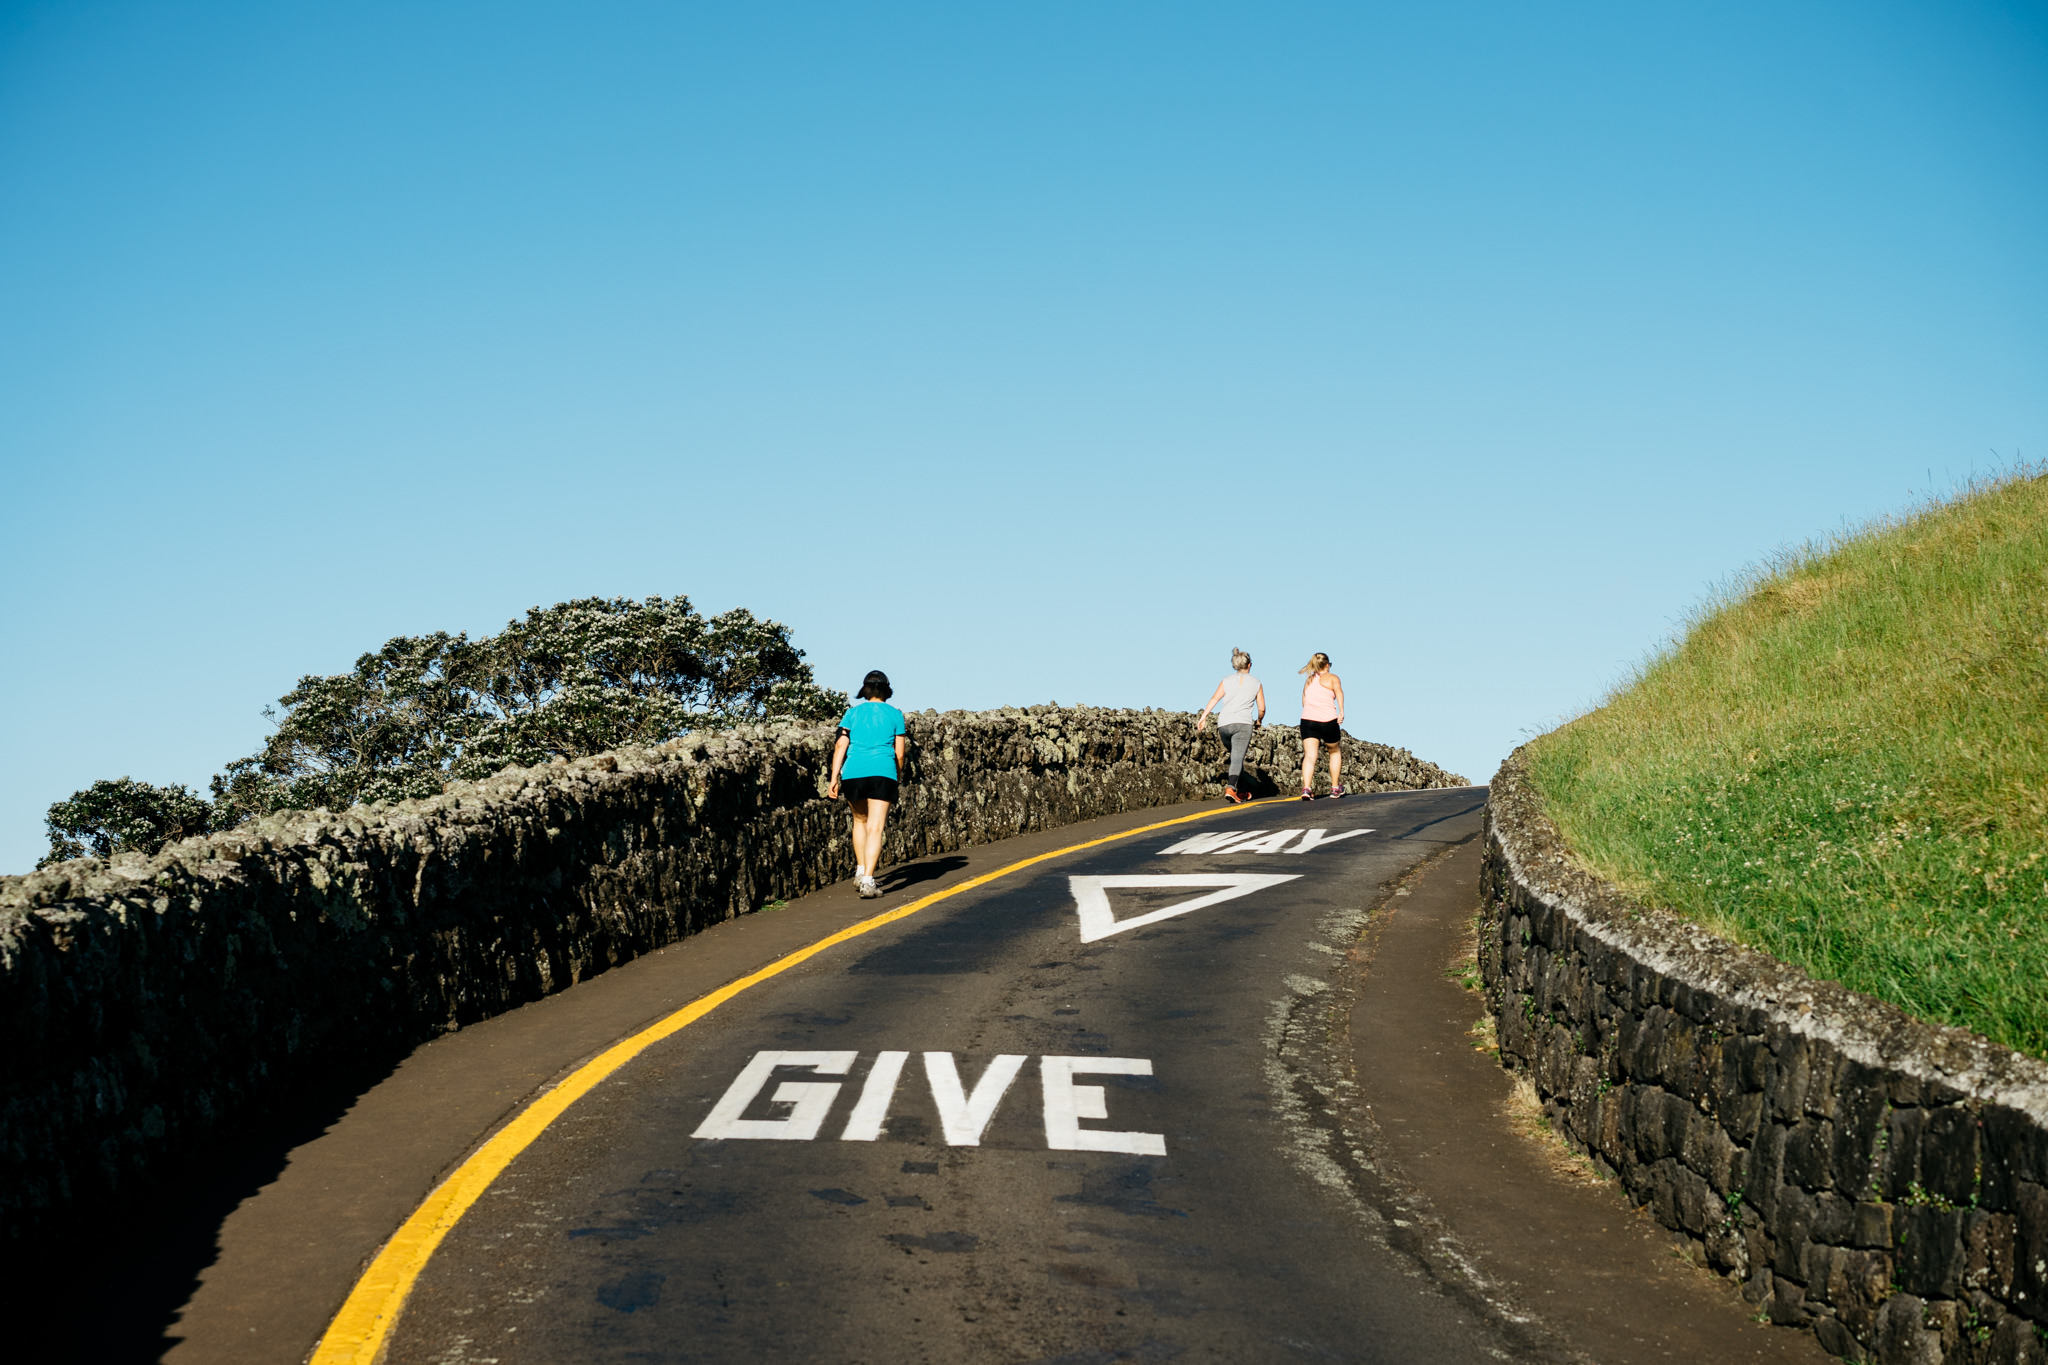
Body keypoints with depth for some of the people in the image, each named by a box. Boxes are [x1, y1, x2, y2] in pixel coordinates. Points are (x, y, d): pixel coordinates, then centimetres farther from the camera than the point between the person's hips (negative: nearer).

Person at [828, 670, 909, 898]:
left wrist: (834, 778, 0)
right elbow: (899, 752, 8)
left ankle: (860, 871, 29)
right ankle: (867, 881, -19)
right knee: (875, 828, -6)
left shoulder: (853, 712, 11)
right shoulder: (894, 714, 10)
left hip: (853, 772, 2)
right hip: (882, 772, -2)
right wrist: (898, 775, 24)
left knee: (860, 821, 25)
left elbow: (840, 745, 2)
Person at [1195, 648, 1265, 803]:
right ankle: (1231, 787, -34)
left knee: (1236, 756, 19)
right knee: (1237, 758, -11)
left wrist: (1204, 716, -11)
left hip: (1224, 723, 3)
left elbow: (1214, 699, -4)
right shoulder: (1256, 683, 11)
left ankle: (1241, 791, 24)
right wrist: (1259, 721, 32)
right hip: (1243, 723, -3)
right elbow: (1262, 709, 12)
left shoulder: (1227, 681, 12)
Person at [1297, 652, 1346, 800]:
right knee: (1335, 751, 20)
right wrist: (1341, 711, -23)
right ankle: (1335, 788, 29)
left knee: (1309, 755, -6)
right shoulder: (1332, 678, 6)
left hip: (1307, 720, 3)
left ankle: (1306, 788, -27)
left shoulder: (1308, 681, 22)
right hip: (1328, 720, -3)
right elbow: (1338, 691, -14)